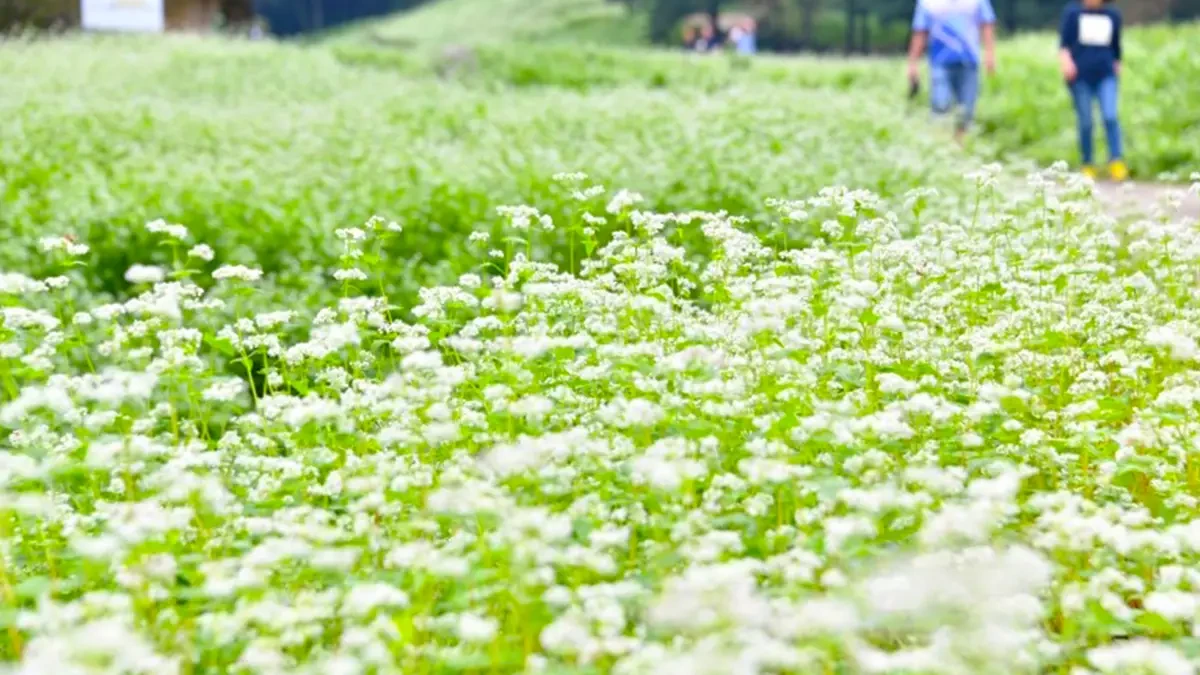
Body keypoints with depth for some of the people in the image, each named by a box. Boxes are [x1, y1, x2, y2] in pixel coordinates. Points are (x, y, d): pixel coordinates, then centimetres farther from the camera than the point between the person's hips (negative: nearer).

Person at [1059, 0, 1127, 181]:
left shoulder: (1113, 15, 9)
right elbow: (1064, 43, 0)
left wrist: (1117, 68, 20)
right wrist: (1065, 61, -17)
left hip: (1106, 75, 1)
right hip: (1080, 76, -1)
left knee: (1110, 117, -15)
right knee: (1085, 122, 1)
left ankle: (1116, 161, -14)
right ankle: (1088, 165, 12)